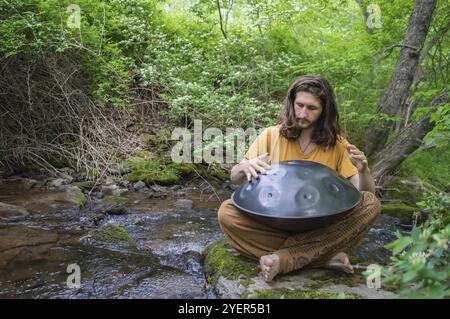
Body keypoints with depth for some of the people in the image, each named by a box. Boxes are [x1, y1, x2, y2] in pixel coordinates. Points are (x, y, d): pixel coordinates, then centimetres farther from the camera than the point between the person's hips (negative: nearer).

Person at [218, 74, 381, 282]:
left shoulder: (337, 144, 2)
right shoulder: (271, 136, 0)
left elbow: (366, 193, 0)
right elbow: (234, 178, 1)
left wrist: (363, 171, -23)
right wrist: (245, 168, -23)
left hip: (320, 228, 1)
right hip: (273, 223, 0)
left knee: (371, 204, -22)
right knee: (227, 212, -26)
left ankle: (284, 259, -29)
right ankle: (324, 255, -25)